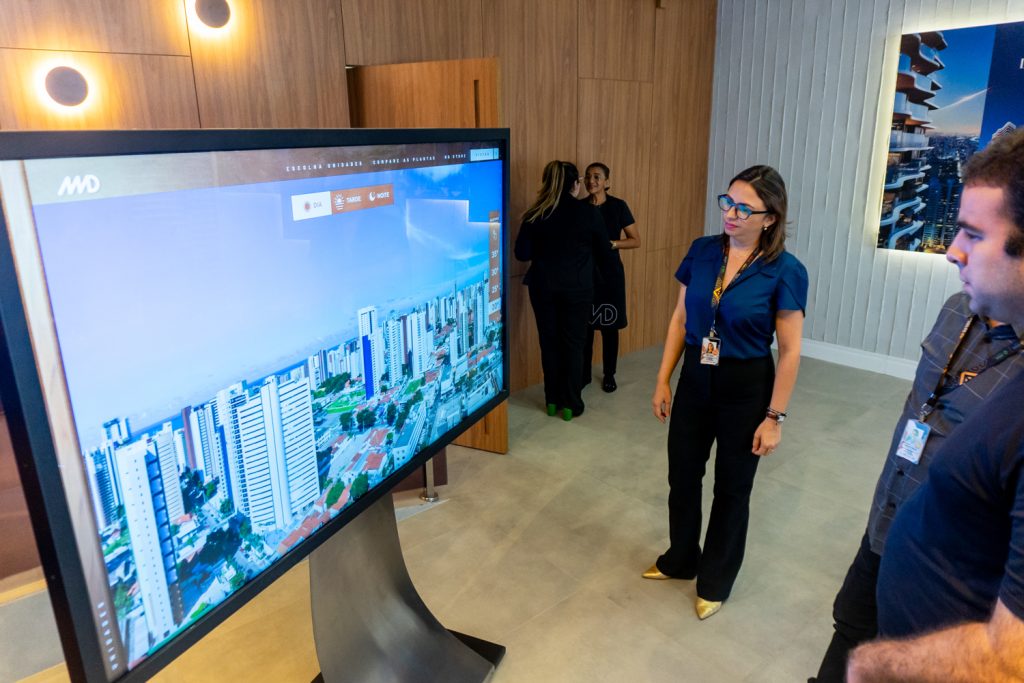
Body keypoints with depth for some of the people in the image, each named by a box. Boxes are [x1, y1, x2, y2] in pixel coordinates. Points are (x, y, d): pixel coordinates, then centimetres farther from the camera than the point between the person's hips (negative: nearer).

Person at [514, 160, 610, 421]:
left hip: (543, 286, 2)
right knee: (573, 343, 7)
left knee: (549, 342, 12)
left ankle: (552, 401, 21)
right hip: (577, 287, -2)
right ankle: (570, 404, 13)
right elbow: (604, 251, 3)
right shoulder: (589, 212, -7)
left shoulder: (535, 214, -3)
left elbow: (522, 253, -3)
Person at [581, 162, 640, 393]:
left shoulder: (618, 206, -4)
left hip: (610, 271, -2)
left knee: (609, 325, 7)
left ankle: (609, 374, 22)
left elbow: (636, 241, -4)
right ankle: (584, 373, 22)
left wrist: (610, 243, -17)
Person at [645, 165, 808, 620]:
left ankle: (715, 581, 35)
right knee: (682, 476, 17)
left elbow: (789, 351, -12)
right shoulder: (702, 251, -4)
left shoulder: (785, 271, -16)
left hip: (746, 388, -4)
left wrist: (774, 417, -11)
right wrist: (663, 380, 3)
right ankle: (680, 560, 42)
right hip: (695, 379, 4)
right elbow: (680, 318, 3)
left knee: (732, 487, 13)